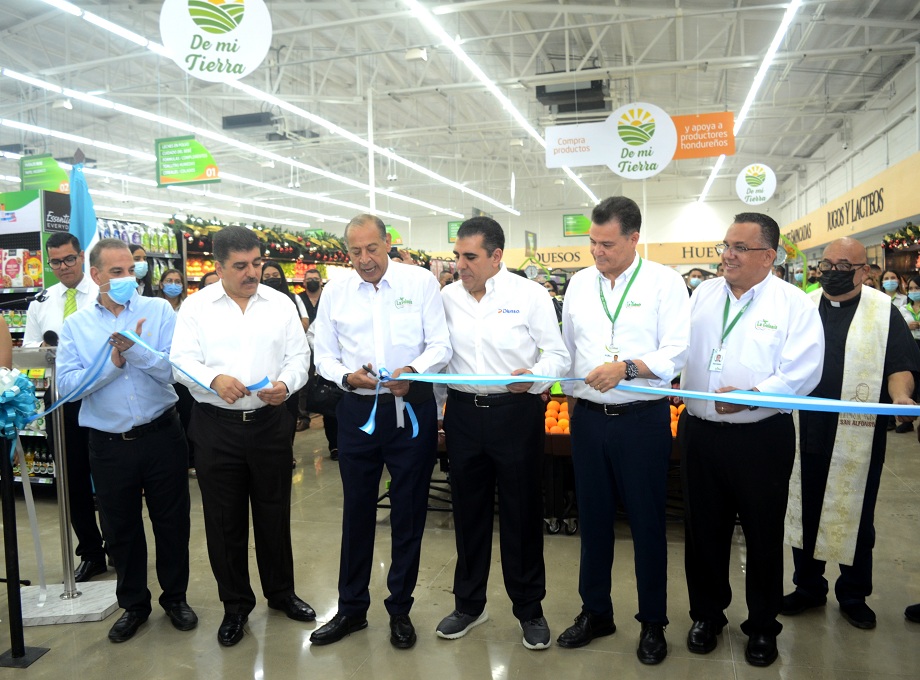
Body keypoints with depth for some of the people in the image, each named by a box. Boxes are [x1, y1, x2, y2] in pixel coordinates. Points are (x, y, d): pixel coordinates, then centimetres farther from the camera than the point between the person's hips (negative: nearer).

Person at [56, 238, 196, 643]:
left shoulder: (158, 311, -2)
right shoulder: (75, 325, 2)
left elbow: (174, 368, -13)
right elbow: (67, 384, -8)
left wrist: (136, 349, -26)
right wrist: (112, 362, -18)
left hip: (161, 435, -1)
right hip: (109, 443, 1)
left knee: (172, 520, 11)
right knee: (120, 528, 15)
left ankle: (175, 597, 31)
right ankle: (133, 604, 35)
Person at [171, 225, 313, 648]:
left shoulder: (280, 304, 6)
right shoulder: (196, 307, 1)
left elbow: (299, 357, 4)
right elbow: (181, 361, -5)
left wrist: (286, 383, -17)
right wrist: (214, 380, -25)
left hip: (270, 422, 1)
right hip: (215, 426, -1)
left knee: (274, 512, 13)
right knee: (224, 519, 8)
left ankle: (281, 592, 33)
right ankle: (235, 604, 26)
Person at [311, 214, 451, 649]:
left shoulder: (421, 282, -2)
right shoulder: (334, 292, 4)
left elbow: (440, 345, -4)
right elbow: (324, 357, 6)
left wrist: (412, 371, -23)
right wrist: (348, 376, -15)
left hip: (411, 409, -2)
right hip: (357, 410, 2)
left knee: (409, 511, 9)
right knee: (356, 511, 13)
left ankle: (400, 609, 28)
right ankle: (351, 609, 30)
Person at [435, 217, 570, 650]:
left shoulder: (528, 295, -5)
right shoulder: (448, 297, 5)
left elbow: (558, 354, -4)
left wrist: (534, 376, -25)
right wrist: (434, 414, 11)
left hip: (516, 412, -3)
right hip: (463, 413, 4)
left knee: (522, 512, 7)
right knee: (468, 511, 15)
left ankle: (529, 608, 26)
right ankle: (468, 603, 33)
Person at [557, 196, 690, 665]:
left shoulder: (663, 282, -5)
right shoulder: (579, 283, 9)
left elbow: (676, 352, -12)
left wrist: (628, 368, -26)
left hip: (643, 419, -4)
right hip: (589, 416, 4)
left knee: (647, 522, 8)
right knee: (593, 518, 14)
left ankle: (652, 622, 26)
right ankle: (595, 612, 32)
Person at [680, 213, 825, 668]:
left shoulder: (794, 304, -6)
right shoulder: (702, 295, 8)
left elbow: (801, 372, -15)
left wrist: (751, 396, -27)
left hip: (762, 437, -3)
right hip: (700, 432, 4)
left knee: (763, 534, 12)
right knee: (703, 529, 15)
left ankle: (762, 626, 33)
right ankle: (706, 614, 36)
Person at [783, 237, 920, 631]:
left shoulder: (884, 311, 2)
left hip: (858, 437, -2)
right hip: (805, 433, 3)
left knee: (856, 515, 9)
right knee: (804, 510, 11)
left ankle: (853, 595, 26)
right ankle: (808, 586, 28)